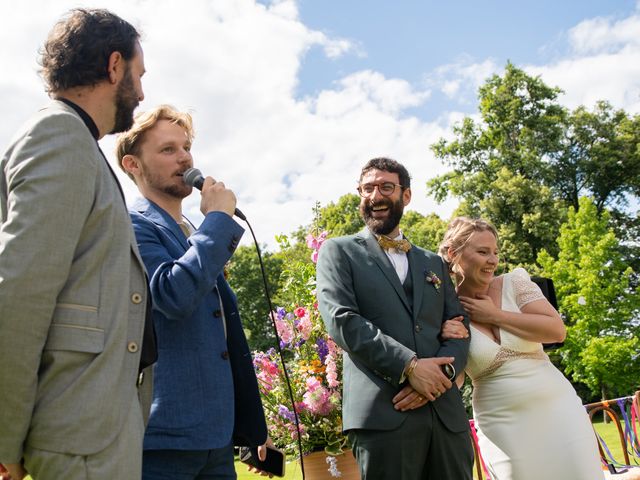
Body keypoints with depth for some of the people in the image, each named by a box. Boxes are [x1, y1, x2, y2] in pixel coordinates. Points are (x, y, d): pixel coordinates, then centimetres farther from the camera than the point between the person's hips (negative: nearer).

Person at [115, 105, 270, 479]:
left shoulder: (203, 237, 17)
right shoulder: (131, 226, -7)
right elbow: (174, 294, -26)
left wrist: (252, 427, 21)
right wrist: (219, 217, -14)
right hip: (164, 435, -7)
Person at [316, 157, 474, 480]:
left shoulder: (433, 263, 21)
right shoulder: (339, 251, 8)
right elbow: (341, 320, -6)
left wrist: (442, 372, -9)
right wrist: (409, 366, -15)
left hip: (446, 413, 4)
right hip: (382, 413, -4)